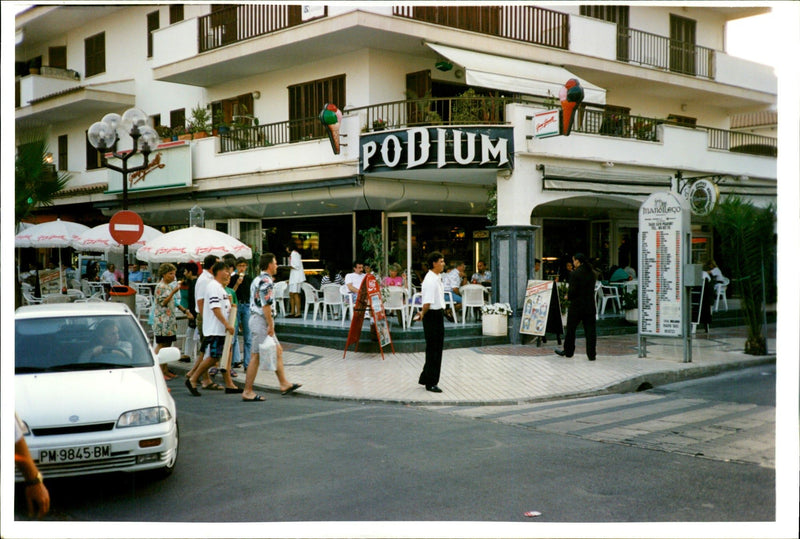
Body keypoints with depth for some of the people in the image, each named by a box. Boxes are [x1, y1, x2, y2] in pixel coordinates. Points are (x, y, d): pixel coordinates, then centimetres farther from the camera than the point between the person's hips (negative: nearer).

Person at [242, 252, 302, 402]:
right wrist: (270, 325, -19)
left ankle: (284, 384, 19)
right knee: (256, 356, -7)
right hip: (261, 321, -11)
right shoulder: (266, 281, -15)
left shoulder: (257, 280, 17)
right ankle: (247, 392, -4)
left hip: (255, 318, 11)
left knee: (278, 351, 14)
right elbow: (266, 305, -21)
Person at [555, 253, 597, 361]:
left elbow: (573, 291, -17)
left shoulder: (574, 274, -15)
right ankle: (592, 354, 4)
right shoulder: (591, 273, 5)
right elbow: (592, 288, 10)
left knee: (570, 329, 11)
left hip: (576, 305, -5)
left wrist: (568, 297, 3)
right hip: (590, 305, 5)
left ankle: (568, 351, 22)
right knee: (590, 330, 5)